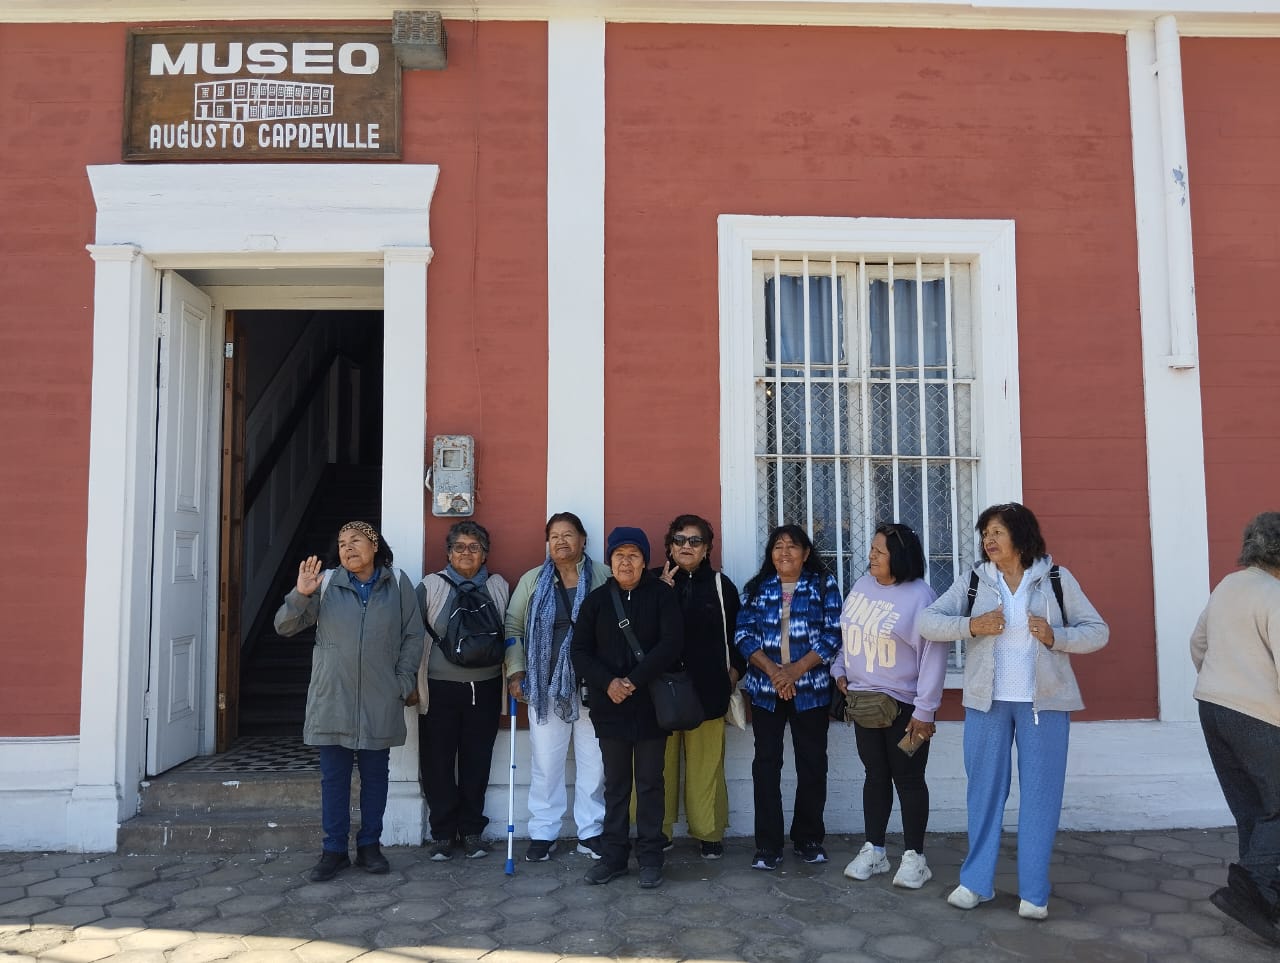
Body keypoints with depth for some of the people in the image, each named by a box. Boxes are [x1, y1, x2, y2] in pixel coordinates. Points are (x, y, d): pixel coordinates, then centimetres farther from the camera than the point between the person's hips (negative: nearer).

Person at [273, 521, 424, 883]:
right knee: (333, 777, 6)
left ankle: (369, 846, 23)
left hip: (380, 701, 0)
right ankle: (334, 850, 18)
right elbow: (284, 626, 1)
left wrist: (404, 683, -3)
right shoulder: (326, 583, 0)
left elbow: (413, 636, 3)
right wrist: (301, 594, -16)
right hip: (332, 699, 0)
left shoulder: (398, 583, 0)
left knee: (375, 775, 10)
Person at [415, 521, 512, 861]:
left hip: (484, 689, 2)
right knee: (438, 763, 4)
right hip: (439, 690, -1)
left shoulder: (500, 587, 8)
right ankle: (443, 831, 18)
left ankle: (471, 829, 22)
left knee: (477, 762, 8)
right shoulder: (430, 586, 1)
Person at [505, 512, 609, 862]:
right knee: (546, 763, 6)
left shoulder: (604, 578, 1)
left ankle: (591, 832, 20)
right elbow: (512, 626, 8)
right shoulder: (532, 580, 8)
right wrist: (516, 671, 0)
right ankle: (543, 833, 19)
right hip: (546, 685, 1)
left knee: (594, 761, 6)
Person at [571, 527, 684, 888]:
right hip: (609, 707, 2)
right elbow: (580, 650, 3)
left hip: (651, 706, -2)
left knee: (650, 784, 6)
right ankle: (613, 856, 22)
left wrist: (634, 680, -18)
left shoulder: (661, 595, -2)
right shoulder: (597, 600, 5)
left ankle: (650, 858, 17)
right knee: (615, 785, 12)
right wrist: (608, 683, -13)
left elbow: (672, 642, -13)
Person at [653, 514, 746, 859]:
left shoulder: (721, 585, 9)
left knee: (706, 765, 2)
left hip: (708, 688, 1)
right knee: (662, 763, 1)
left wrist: (734, 670, 10)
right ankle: (658, 832, 12)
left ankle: (709, 833, 14)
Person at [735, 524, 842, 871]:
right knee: (766, 763, 2)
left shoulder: (824, 585, 2)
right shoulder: (757, 587, 6)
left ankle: (809, 838, 21)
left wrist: (796, 670, -14)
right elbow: (743, 634, 0)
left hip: (810, 688, -1)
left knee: (812, 763, 5)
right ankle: (767, 845, 10)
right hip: (765, 688, 1)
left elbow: (833, 634, -5)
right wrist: (772, 670, -14)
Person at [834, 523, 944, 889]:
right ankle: (873, 850, 24)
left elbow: (933, 657, -17)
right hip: (863, 700, 6)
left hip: (904, 705, -6)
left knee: (908, 778, 4)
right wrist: (840, 671, 8)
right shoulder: (861, 586, 5)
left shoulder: (920, 597, -16)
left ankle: (914, 857, 16)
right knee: (875, 774, 14)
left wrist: (924, 711, -18)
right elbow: (846, 635, 18)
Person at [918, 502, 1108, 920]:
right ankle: (976, 881, 21)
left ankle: (1034, 891, 17)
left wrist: (1056, 636, -16)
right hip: (987, 701, 1)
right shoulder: (973, 582, 2)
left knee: (1040, 795, 5)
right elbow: (927, 622, -5)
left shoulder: (1057, 579, 0)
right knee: (984, 790, 9)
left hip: (1043, 702, -1)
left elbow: (1097, 631, 2)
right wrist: (971, 625, -20)